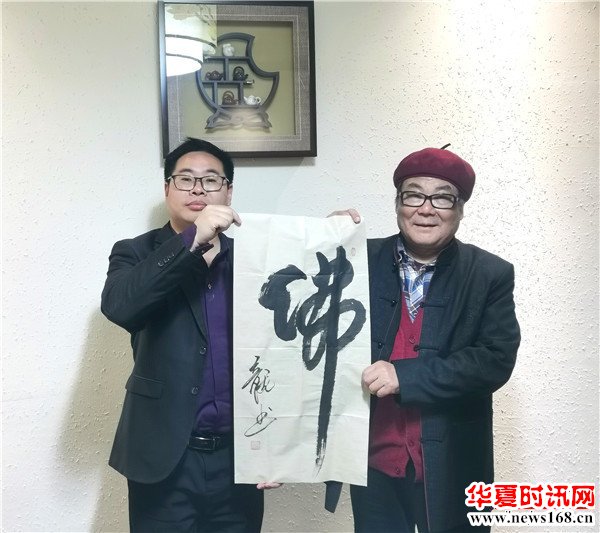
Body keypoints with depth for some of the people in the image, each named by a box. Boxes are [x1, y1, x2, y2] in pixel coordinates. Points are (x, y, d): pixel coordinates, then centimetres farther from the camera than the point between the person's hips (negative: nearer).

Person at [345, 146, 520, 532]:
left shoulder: (490, 275, -4)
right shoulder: (362, 260, -1)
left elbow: (497, 360, -14)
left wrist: (404, 375, -22)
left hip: (449, 466, -1)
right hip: (372, 459, 2)